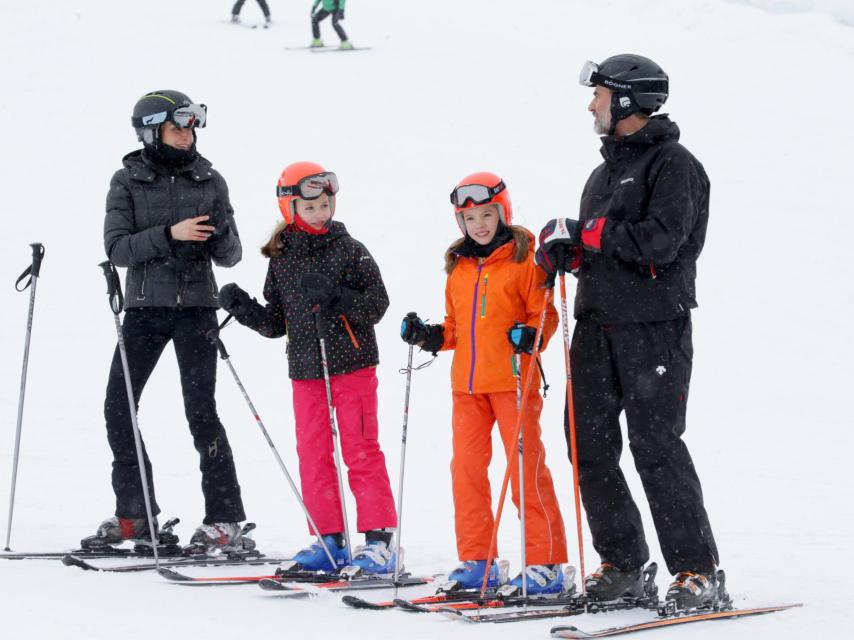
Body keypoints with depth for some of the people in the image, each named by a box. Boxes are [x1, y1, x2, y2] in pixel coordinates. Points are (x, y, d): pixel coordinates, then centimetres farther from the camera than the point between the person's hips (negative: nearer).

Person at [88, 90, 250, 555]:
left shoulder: (209, 181, 4)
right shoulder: (128, 181, 1)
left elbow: (229, 257, 5)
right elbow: (116, 248, -8)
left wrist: (220, 233, -18)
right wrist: (170, 233, -20)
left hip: (195, 307, -1)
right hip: (144, 307, 1)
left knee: (201, 411, -8)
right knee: (118, 408, 1)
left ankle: (225, 520, -4)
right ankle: (133, 514, 15)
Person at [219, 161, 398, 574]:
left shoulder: (348, 249, -3)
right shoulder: (280, 258, 8)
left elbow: (377, 303, -8)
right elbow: (276, 323, 12)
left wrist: (335, 296, -22)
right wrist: (243, 308, -3)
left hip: (351, 365, -4)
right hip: (305, 370, 5)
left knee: (360, 451, -5)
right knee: (313, 455, 5)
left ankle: (379, 538, -2)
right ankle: (330, 540, 13)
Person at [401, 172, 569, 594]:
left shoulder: (523, 258, -2)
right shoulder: (458, 266, 15)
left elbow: (544, 313, -5)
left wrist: (531, 336, -24)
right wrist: (430, 336, 5)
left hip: (513, 380, -6)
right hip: (467, 384, 6)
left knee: (526, 466, -6)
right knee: (466, 467, 6)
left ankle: (546, 562, -2)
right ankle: (476, 560, 15)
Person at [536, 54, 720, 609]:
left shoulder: (673, 164, -6)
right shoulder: (606, 171, 20)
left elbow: (660, 241, -18)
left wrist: (587, 232, -12)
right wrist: (567, 249, -1)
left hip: (653, 326, -8)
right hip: (597, 324, 8)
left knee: (656, 447, -9)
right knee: (589, 444, 4)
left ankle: (696, 571, -1)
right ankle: (622, 563, 13)